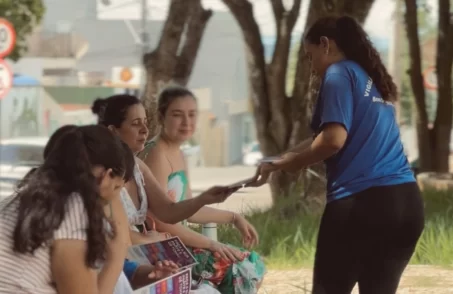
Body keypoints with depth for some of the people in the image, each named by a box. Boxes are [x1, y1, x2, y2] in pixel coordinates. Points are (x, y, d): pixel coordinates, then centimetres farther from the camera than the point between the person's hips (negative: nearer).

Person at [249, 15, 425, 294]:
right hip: (407, 201, 7)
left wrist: (282, 164, -1)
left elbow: (334, 139, -13)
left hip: (361, 201, -7)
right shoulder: (374, 80, 24)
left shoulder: (339, 74, -1)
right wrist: (289, 157, 22)